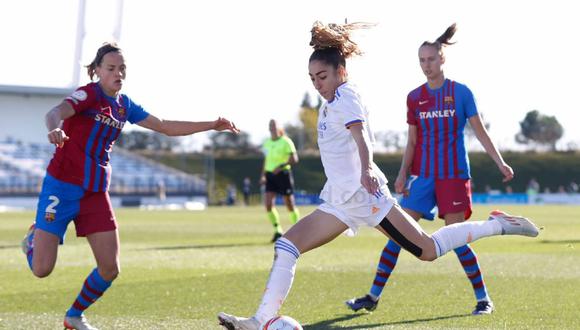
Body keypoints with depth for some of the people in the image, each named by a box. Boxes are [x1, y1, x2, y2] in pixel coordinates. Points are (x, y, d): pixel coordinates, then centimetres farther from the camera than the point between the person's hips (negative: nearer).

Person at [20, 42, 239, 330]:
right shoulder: (88, 94, -12)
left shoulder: (124, 106, 9)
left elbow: (166, 127, 17)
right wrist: (55, 129, -56)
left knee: (110, 269, -3)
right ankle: (33, 238, 28)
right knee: (42, 269, -9)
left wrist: (212, 125, 11)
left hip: (96, 193, 6)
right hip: (62, 187, -6)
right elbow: (55, 113, -32)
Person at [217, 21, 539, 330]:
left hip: (363, 192, -9)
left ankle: (497, 224, 9)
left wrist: (365, 170, -46)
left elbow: (360, 134, -29)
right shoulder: (329, 103, 16)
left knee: (427, 251, -5)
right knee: (286, 246, -3)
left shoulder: (346, 96, -11)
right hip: (340, 201, 9)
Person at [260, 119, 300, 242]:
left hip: (283, 174, -5)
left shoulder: (286, 142, -7)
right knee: (268, 204, -9)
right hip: (270, 175, 5)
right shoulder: (267, 143, 12)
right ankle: (278, 231, 2)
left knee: (290, 205, 2)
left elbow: (294, 158, -14)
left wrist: (281, 166, -26)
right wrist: (263, 175, 18)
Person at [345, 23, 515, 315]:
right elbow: (412, 142, 11)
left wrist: (500, 163, -6)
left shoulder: (460, 92, -3)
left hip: (454, 176, -4)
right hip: (423, 176, 4)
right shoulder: (415, 97, 7)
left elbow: (480, 132, 1)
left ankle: (483, 298, 7)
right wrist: (403, 173, 2)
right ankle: (373, 296, 2)